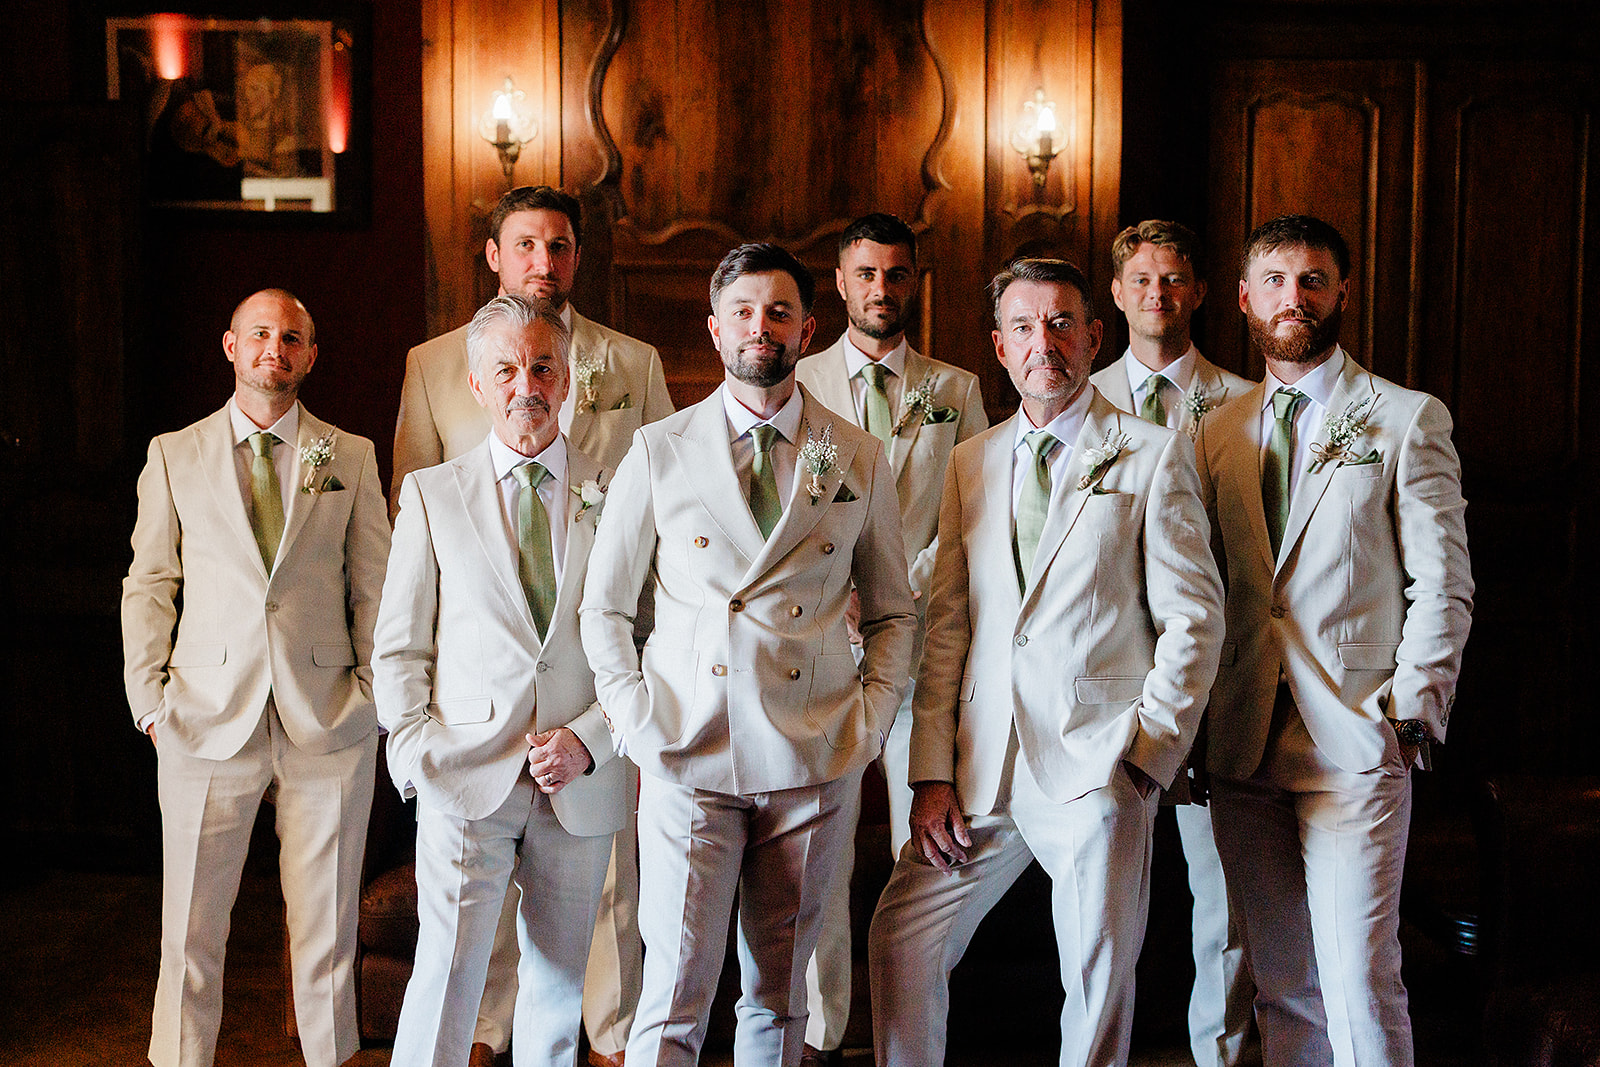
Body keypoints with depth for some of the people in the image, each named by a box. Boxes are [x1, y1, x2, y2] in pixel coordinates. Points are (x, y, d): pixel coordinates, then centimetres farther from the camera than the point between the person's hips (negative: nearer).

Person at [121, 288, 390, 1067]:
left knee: (327, 925, 6)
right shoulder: (174, 455, 8)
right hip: (208, 718, 0)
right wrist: (148, 696, 0)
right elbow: (148, 584, 9)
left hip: (328, 721, 0)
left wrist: (372, 691, 1)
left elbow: (374, 586, 8)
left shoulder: (352, 457, 8)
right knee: (191, 929, 4)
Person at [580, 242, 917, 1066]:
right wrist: (637, 720, -3)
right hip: (689, 759, -1)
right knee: (675, 998, -4)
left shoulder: (859, 459, 7)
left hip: (815, 765, 2)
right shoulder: (659, 452, 4)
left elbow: (894, 612, 14)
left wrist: (869, 721, 1)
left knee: (778, 997, 11)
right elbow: (604, 606, 9)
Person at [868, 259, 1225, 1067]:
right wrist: (932, 773, 2)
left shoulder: (1154, 455, 3)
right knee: (899, 943, 4)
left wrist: (1146, 753, -9)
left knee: (1100, 979, 1)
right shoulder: (970, 463, 14)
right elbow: (944, 629, 10)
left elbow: (1193, 619, -1)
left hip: (1097, 766, -4)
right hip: (982, 768, 4)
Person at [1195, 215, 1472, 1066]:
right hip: (1243, 746, 4)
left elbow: (1442, 584, 1)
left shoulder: (1408, 419, 3)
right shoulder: (1220, 431, 15)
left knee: (1361, 984, -9)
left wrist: (1413, 711, -9)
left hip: (1356, 740, -4)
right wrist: (1191, 722, 4)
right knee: (1282, 986, 10)